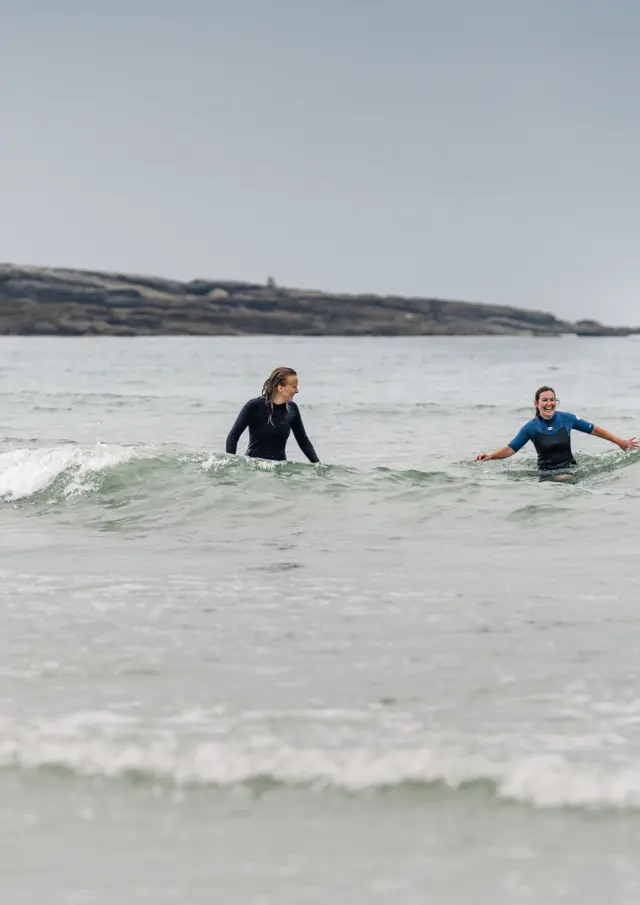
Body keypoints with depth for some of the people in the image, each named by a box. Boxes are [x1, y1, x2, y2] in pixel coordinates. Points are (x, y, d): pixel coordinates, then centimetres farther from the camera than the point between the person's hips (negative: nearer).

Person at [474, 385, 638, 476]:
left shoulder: (567, 418, -3)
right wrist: (491, 456, -24)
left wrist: (620, 442, 13)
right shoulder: (531, 427, -5)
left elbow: (593, 429, 8)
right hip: (546, 471, 2)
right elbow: (510, 449, -5)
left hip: (568, 468, -2)